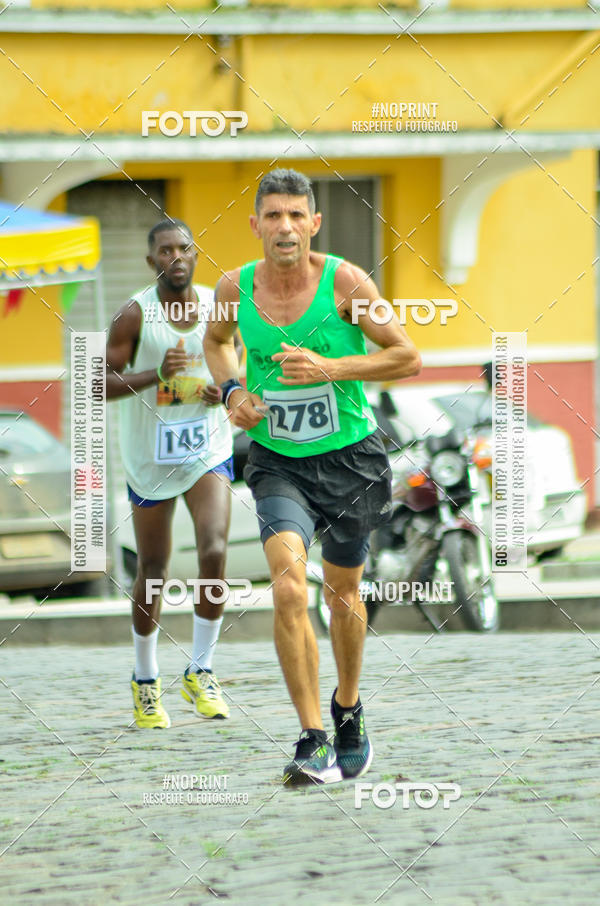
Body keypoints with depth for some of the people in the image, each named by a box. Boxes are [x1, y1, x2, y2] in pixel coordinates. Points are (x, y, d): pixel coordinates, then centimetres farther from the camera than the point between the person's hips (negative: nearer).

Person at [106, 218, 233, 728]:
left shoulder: (219, 307, -1)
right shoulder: (134, 316, -11)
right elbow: (102, 383, -14)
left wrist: (225, 388, -9)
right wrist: (156, 374, -29)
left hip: (208, 451, 1)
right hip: (150, 457, -1)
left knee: (214, 553, -17)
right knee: (152, 570, 7)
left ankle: (200, 672, -3)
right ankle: (146, 681, 25)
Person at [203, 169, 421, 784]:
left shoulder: (345, 282, -13)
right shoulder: (235, 289, -5)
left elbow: (407, 357, -8)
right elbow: (215, 341, 19)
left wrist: (329, 368, -21)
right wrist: (231, 391, -1)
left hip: (349, 459, 0)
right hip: (276, 462, 0)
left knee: (342, 594, 15)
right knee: (288, 586, -21)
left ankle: (348, 710, 43)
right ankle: (313, 745, -21)